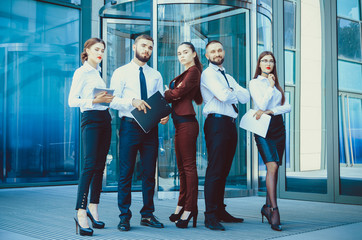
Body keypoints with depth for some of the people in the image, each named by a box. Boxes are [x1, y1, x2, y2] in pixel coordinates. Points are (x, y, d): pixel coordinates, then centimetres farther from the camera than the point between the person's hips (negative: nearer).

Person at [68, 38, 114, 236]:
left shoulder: (98, 73, 19)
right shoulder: (81, 72, -3)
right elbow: (72, 101, -10)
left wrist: (107, 99, 5)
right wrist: (94, 100, -17)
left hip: (105, 118, 8)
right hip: (91, 118, -8)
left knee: (100, 166, 7)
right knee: (90, 165, -15)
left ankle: (93, 208, 15)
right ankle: (81, 213, -15)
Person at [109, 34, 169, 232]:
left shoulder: (156, 75, 15)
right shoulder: (121, 73, 5)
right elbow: (113, 100, -5)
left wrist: (165, 114, -13)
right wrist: (132, 101, -21)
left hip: (151, 127, 3)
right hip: (129, 125, -3)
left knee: (149, 173, 7)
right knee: (126, 173, -2)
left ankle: (147, 215, 16)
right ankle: (124, 216, 7)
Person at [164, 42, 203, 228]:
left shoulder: (193, 71, -6)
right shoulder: (186, 73, 21)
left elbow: (178, 92, -13)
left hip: (186, 123, -10)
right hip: (180, 123, 10)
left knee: (189, 166, -7)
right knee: (182, 167, 12)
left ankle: (190, 209, -4)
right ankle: (182, 206, 19)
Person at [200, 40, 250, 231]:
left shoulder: (229, 78, 26)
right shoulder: (207, 74, -1)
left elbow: (245, 97, 12)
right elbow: (223, 95, -15)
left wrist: (231, 91, -4)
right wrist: (234, 92, 4)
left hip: (230, 124, 8)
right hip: (217, 123, -8)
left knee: (224, 170, 11)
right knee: (215, 170, -12)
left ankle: (220, 211, 17)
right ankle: (210, 216, -11)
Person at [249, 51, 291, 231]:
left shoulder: (277, 85, 19)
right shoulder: (254, 83, 4)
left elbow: (287, 107, 6)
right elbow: (262, 104, -11)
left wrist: (270, 111, -10)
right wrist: (270, 86, -4)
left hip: (278, 126, 6)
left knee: (274, 168, 3)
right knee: (272, 166, -18)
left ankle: (267, 206, 13)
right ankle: (274, 210, -19)